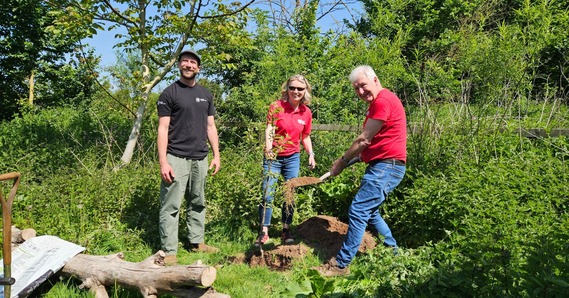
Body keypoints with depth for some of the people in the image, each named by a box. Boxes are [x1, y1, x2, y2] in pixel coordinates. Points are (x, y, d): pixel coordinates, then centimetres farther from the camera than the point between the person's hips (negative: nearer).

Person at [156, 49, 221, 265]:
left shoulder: (205, 95, 14)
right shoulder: (169, 93, -1)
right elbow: (163, 129, -7)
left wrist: (216, 155, 9)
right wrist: (163, 162, -14)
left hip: (200, 158, 6)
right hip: (176, 158, -5)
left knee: (197, 203, 13)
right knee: (171, 206, -4)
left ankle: (196, 242, 25)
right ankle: (169, 251, 1)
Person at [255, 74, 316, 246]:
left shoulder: (306, 113, 2)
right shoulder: (276, 106, -10)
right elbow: (269, 130, -17)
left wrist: (311, 154, 0)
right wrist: (269, 149, -33)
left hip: (293, 158, 3)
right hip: (273, 156, -3)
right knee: (268, 194, -4)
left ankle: (286, 231, 20)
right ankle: (263, 233, 5)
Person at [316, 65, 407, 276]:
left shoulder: (383, 101, -16)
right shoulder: (377, 102, 18)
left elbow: (364, 140, -15)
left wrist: (342, 161, -5)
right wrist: (361, 155, 6)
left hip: (386, 166, -11)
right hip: (381, 166, 11)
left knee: (358, 211, -11)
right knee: (369, 212, 18)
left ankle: (341, 265, -6)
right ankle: (394, 253, 29)